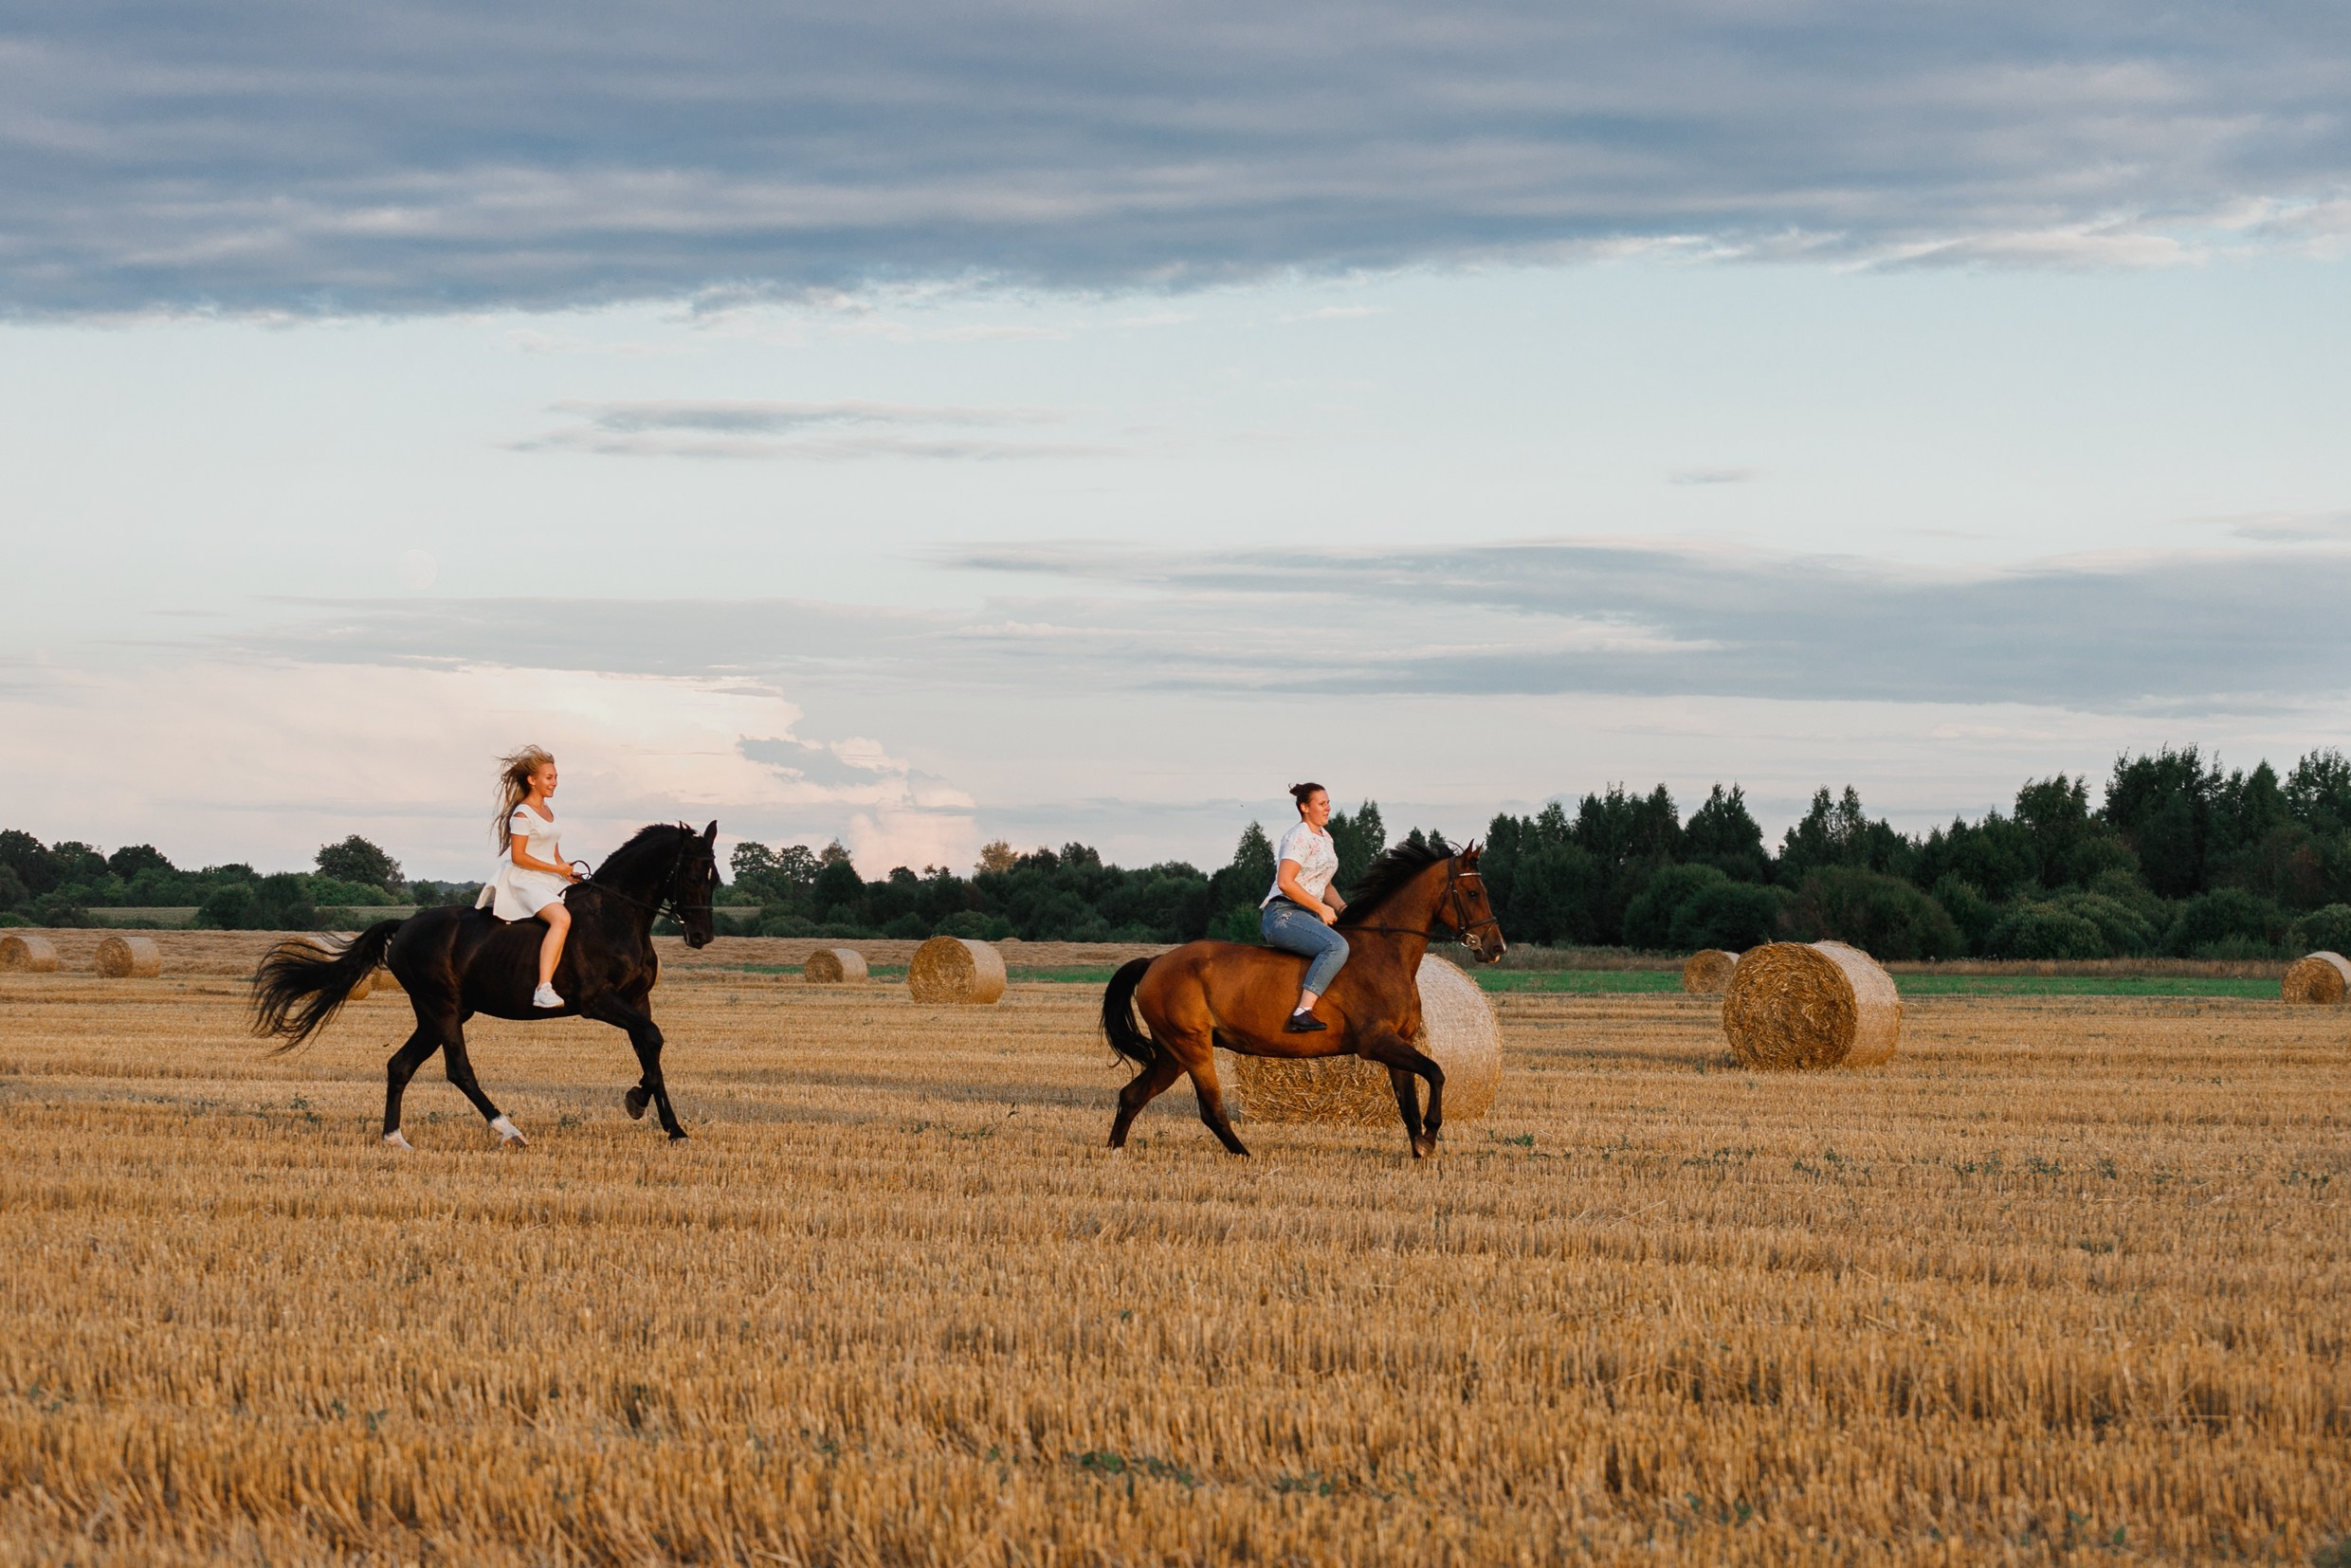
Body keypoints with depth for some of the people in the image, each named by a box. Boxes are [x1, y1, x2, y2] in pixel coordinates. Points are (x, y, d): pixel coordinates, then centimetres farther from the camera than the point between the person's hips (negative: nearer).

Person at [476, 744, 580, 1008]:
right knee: (561, 918, -32)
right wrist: (556, 869, -15)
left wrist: (566, 870, 5)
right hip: (525, 880, -10)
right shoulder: (522, 815, -11)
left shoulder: (548, 808, 16)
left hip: (551, 879, 10)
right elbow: (518, 856, -16)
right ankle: (544, 989, -42)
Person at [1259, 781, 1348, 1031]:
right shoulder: (1299, 837, -10)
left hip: (1308, 915, 10)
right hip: (1282, 914, -10)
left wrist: (1345, 910, 10)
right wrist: (1322, 909, -16)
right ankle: (1302, 1013, -42)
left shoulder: (1325, 839, 20)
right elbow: (1285, 882, -20)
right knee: (1336, 946, -33)